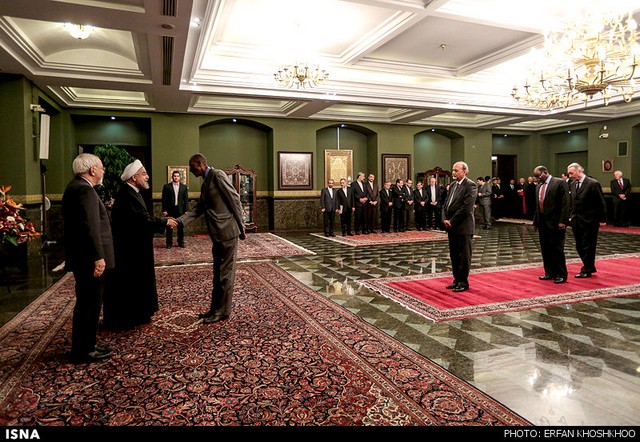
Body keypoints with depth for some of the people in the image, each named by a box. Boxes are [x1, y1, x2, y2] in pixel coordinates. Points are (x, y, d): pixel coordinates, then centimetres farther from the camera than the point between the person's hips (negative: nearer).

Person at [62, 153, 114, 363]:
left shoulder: (75, 187, 15)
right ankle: (83, 351, 11)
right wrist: (98, 256, -26)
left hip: (81, 257, 11)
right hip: (89, 259, -11)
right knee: (89, 304, 0)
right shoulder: (85, 190, -18)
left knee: (87, 303, 18)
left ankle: (86, 345, 29)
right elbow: (91, 226, -25)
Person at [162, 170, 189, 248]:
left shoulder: (184, 187, 8)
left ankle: (181, 242, 16)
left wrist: (186, 210, 0)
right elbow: (164, 199, 1)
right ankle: (169, 243, 10)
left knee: (181, 227, 6)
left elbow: (186, 199, 6)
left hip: (180, 210, 1)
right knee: (169, 227, 2)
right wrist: (164, 210, -6)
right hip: (170, 210, -1)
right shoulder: (166, 186, 3)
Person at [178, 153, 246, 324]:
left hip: (227, 232, -9)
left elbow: (235, 200, -14)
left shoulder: (218, 175, -11)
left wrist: (241, 228, -12)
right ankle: (215, 309, 27)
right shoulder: (205, 182, 17)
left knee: (225, 273, 1)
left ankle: (223, 312, 12)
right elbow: (200, 208, 16)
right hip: (217, 234, 9)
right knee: (218, 274, 16)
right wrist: (180, 220, 3)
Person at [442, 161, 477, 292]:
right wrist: (445, 219, -2)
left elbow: (466, 207, -18)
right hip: (451, 227, 8)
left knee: (464, 256, 2)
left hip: (463, 226, -8)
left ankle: (463, 282, 11)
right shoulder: (452, 185, 14)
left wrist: (452, 221, -15)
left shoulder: (470, 186, -11)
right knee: (454, 255, 13)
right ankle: (457, 280, 23)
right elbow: (446, 204, 14)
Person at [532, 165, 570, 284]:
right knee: (545, 249, 9)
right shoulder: (539, 185, 15)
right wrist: (535, 222, 16)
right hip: (542, 223, 7)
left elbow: (565, 203, -11)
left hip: (555, 223, -7)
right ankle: (550, 273, 19)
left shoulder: (560, 182, -6)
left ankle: (561, 275, 8)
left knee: (557, 249, -2)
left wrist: (563, 221, -17)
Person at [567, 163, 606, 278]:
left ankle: (586, 271, 13)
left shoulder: (593, 183, -11)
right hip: (576, 221, 7)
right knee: (579, 246, 12)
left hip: (589, 221, -7)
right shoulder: (572, 184, 9)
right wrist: (571, 217, 9)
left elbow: (600, 203, -9)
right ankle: (590, 267, 28)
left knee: (588, 247, 2)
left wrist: (601, 219, -8)